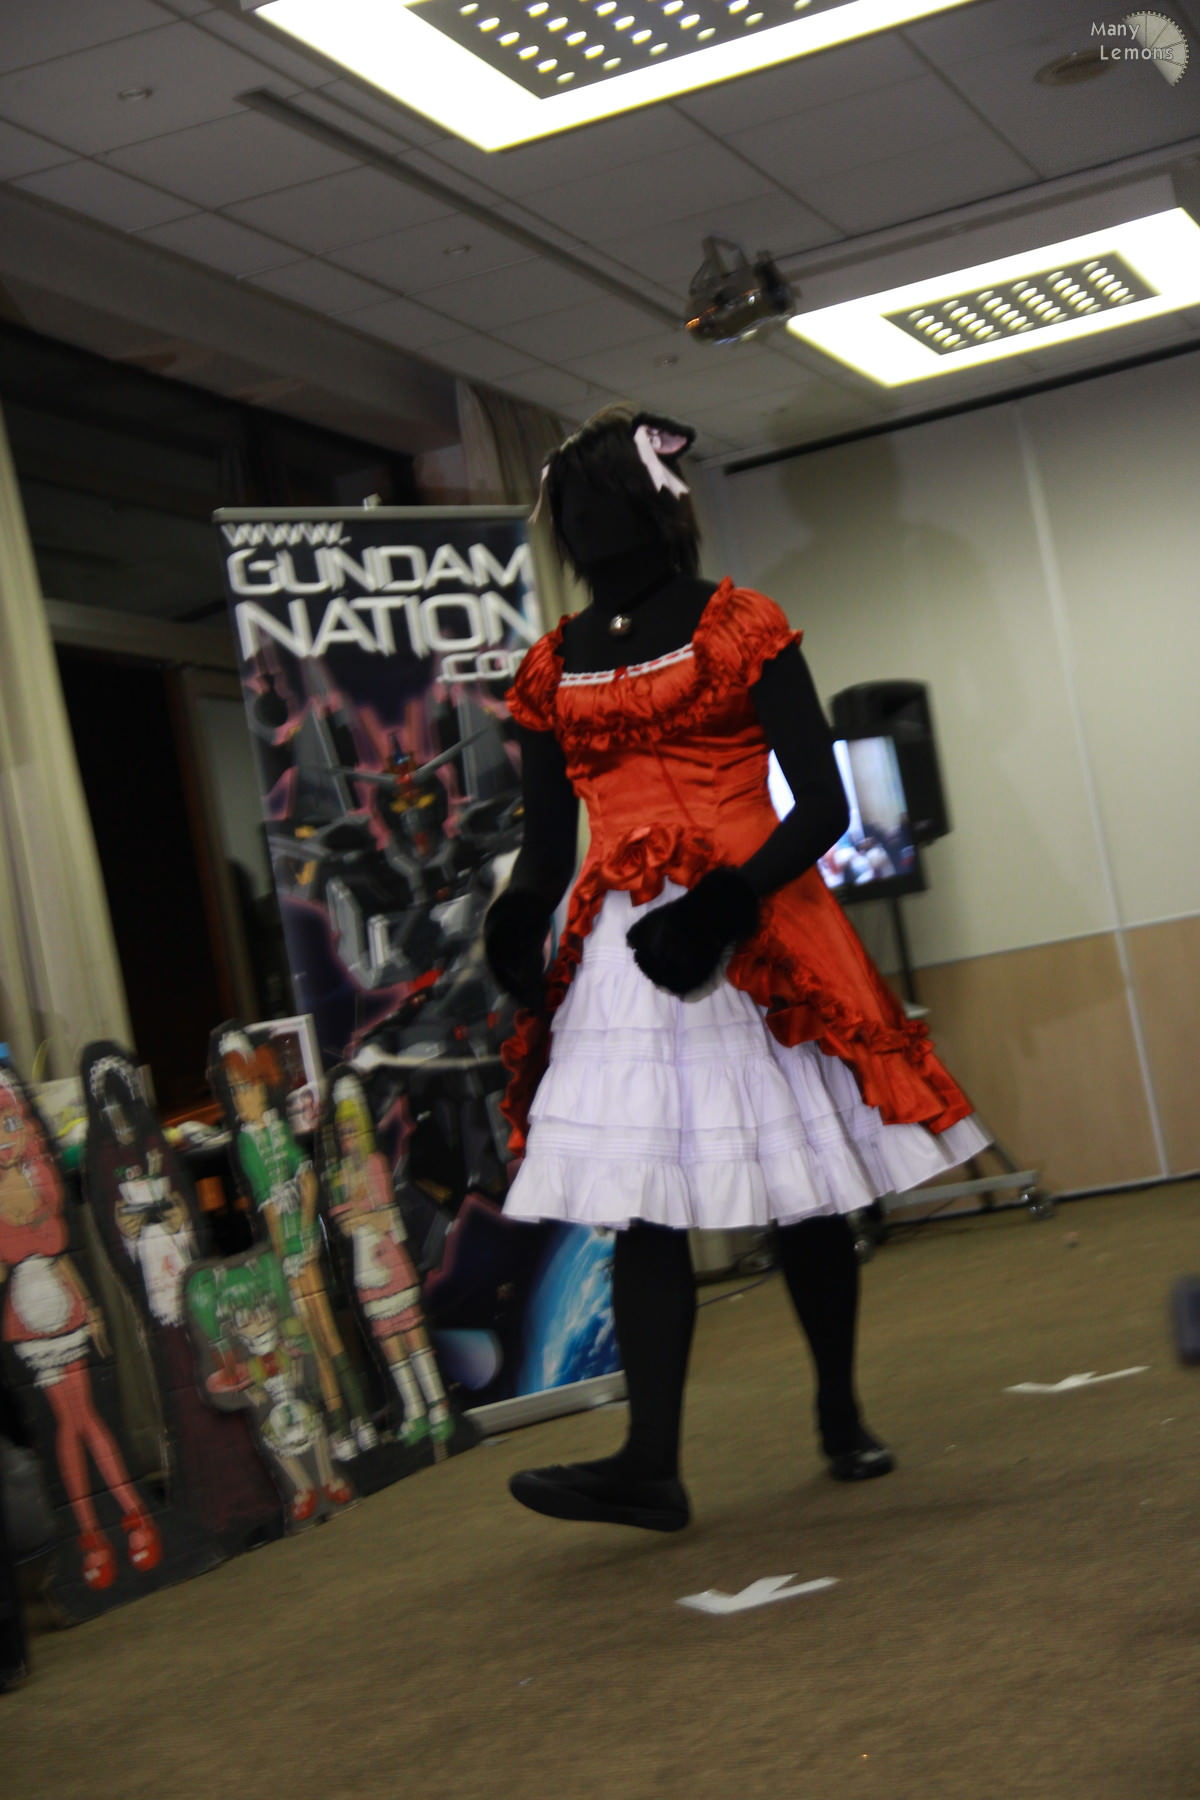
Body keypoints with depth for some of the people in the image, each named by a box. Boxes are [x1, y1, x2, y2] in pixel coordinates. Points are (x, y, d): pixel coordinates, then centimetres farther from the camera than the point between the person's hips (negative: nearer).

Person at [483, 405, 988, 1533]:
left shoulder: (739, 627, 1)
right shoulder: (552, 667, 13)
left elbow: (822, 806, -5)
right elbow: (546, 848, 13)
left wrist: (725, 905, -20)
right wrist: (517, 921, -10)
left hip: (757, 933, -3)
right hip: (623, 954, 3)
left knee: (797, 1190, 3)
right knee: (640, 1202, -6)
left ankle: (841, 1417, 20)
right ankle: (651, 1466, -9)